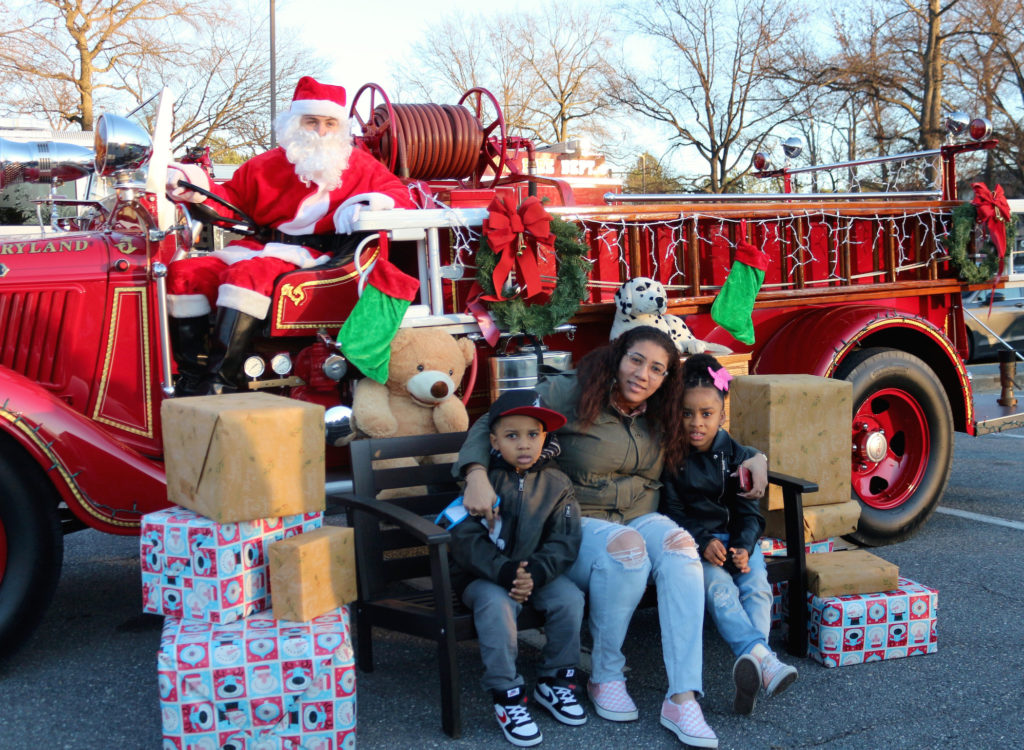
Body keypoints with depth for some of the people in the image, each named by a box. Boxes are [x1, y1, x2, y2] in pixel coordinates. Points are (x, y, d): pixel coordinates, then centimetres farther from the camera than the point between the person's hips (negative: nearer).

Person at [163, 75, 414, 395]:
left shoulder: (360, 165, 12)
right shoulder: (267, 165, 18)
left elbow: (400, 194, 6)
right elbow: (231, 200, 18)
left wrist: (368, 203, -15)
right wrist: (195, 185, 0)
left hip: (311, 255, -5)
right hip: (260, 246, 5)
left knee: (247, 274, -34)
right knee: (184, 273, -13)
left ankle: (219, 384, -36)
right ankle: (191, 379, -14)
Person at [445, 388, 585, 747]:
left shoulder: (555, 483, 1)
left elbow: (564, 542, -5)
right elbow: (466, 538, -15)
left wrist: (535, 573, -22)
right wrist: (503, 571, -28)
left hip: (538, 572, 3)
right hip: (483, 574, -3)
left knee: (569, 598, -21)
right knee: (496, 605, -32)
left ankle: (554, 681, 1)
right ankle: (506, 696, -19)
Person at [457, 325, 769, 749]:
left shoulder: (661, 416, 10)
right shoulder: (568, 395, -7)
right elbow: (491, 424, -10)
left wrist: (751, 457, 10)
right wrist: (476, 474, -28)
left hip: (641, 519, 4)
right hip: (577, 523, -4)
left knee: (679, 545, -31)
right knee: (625, 545, -38)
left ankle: (682, 699, -34)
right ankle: (605, 678, -18)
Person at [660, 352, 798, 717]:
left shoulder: (739, 457, 7)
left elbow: (749, 513, 5)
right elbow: (672, 513, -3)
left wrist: (744, 547, -16)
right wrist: (703, 542, -20)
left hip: (737, 539, 3)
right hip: (692, 541, -3)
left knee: (757, 588, -26)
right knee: (720, 589, -32)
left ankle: (751, 669, -43)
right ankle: (762, 659, -53)